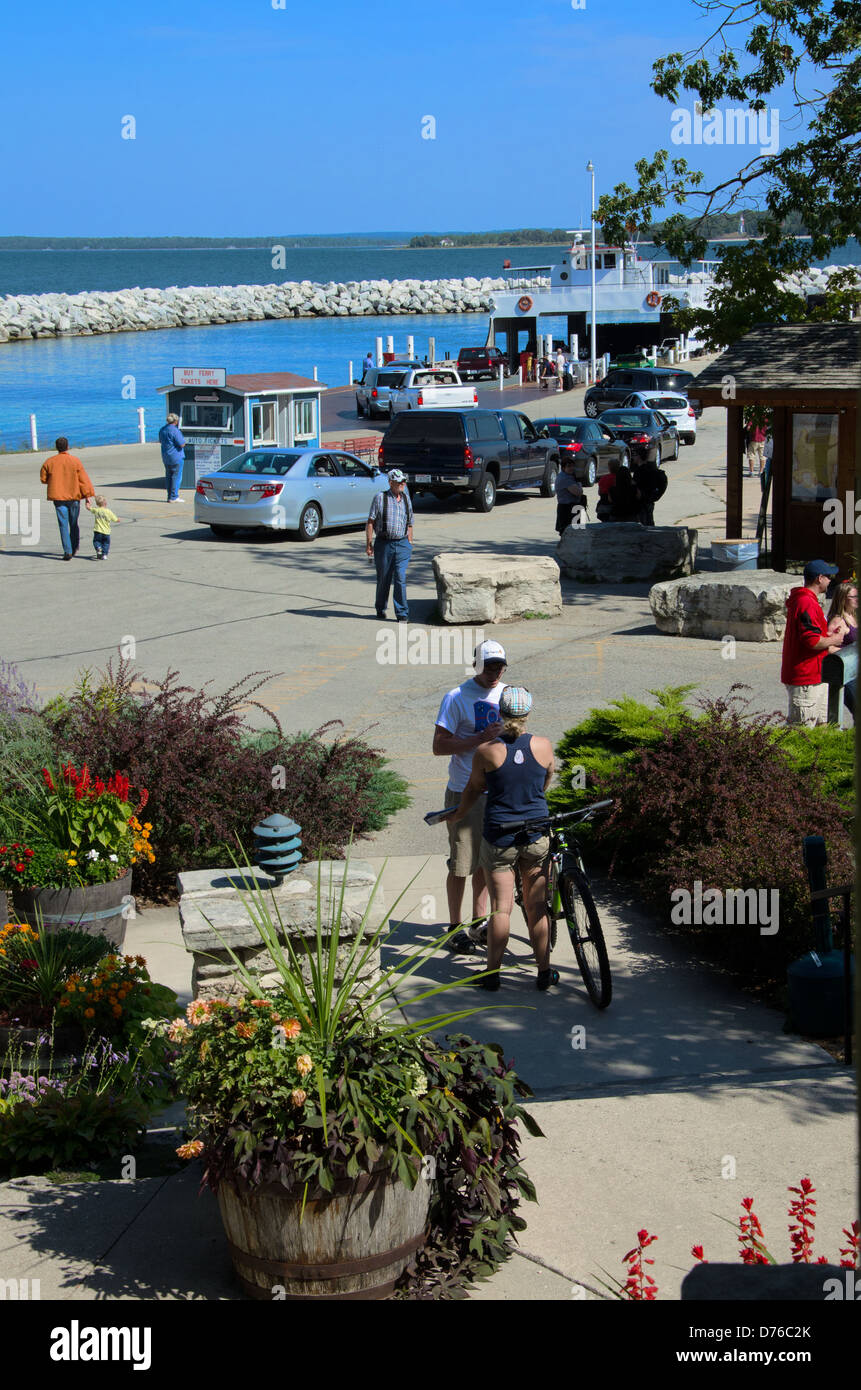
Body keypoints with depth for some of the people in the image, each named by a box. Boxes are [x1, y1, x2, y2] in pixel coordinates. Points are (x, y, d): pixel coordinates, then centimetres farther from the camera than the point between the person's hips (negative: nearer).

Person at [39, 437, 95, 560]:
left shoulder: (49, 462, -1)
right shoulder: (75, 461, -5)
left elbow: (43, 478, 9)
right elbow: (83, 480, -7)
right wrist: (88, 495, -3)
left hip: (58, 498, 0)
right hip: (74, 497, 0)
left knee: (63, 525, -1)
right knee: (73, 524, 15)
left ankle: (67, 551, -9)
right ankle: (74, 548, 26)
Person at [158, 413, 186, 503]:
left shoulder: (162, 429, 9)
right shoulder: (175, 430, -18)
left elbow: (160, 441, 24)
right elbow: (182, 444, -19)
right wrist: (183, 441, 1)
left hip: (165, 457, 8)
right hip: (176, 457, -8)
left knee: (169, 476, 13)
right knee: (176, 476, -2)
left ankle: (170, 496, 16)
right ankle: (174, 497, -3)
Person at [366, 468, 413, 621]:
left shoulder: (406, 499, 10)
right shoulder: (380, 498, -3)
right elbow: (370, 522, -2)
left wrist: (409, 544, 13)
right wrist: (369, 544, -6)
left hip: (402, 544, 2)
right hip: (384, 544, -2)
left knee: (400, 578, -8)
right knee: (383, 579, 8)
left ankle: (402, 613, -5)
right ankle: (380, 609, 27)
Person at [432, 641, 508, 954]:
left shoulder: (506, 693, 6)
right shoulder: (457, 697, -12)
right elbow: (439, 746, -15)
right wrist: (481, 738, -23)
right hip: (465, 792, -5)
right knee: (462, 864, -1)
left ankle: (479, 922, 28)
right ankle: (456, 927, 12)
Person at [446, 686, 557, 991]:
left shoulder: (486, 751, -11)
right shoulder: (544, 746, -5)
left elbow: (474, 789, 3)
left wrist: (460, 814, 23)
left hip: (499, 835, -2)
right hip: (536, 835, 2)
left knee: (500, 906, 4)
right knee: (537, 906, 10)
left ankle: (492, 972, 10)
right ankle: (544, 972, 17)